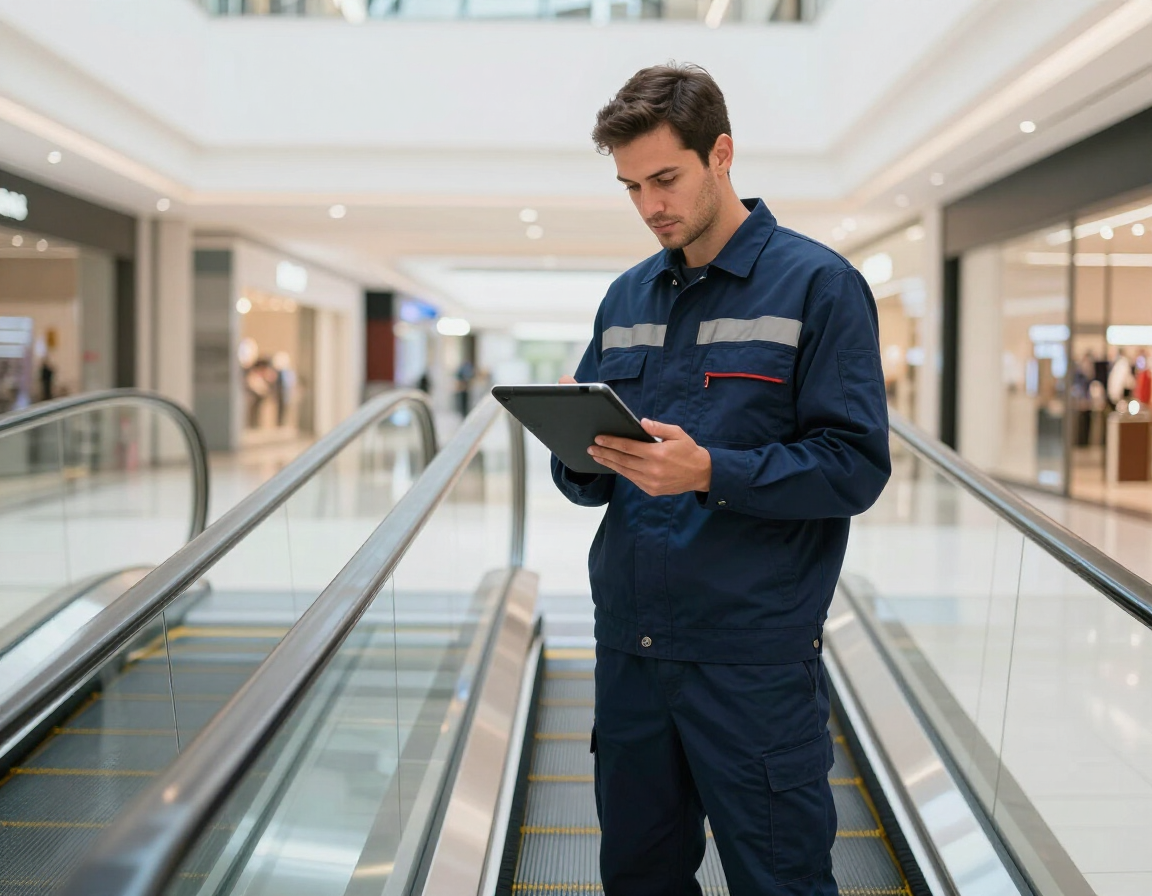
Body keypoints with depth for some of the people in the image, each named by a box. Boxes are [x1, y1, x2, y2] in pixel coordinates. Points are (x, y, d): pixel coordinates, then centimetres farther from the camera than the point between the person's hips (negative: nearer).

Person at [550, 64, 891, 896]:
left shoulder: (818, 285, -5)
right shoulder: (627, 297, 12)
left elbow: (855, 466, -12)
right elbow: (587, 480, 13)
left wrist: (709, 471, -24)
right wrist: (584, 456, -10)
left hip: (754, 655, -5)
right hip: (630, 641, 6)